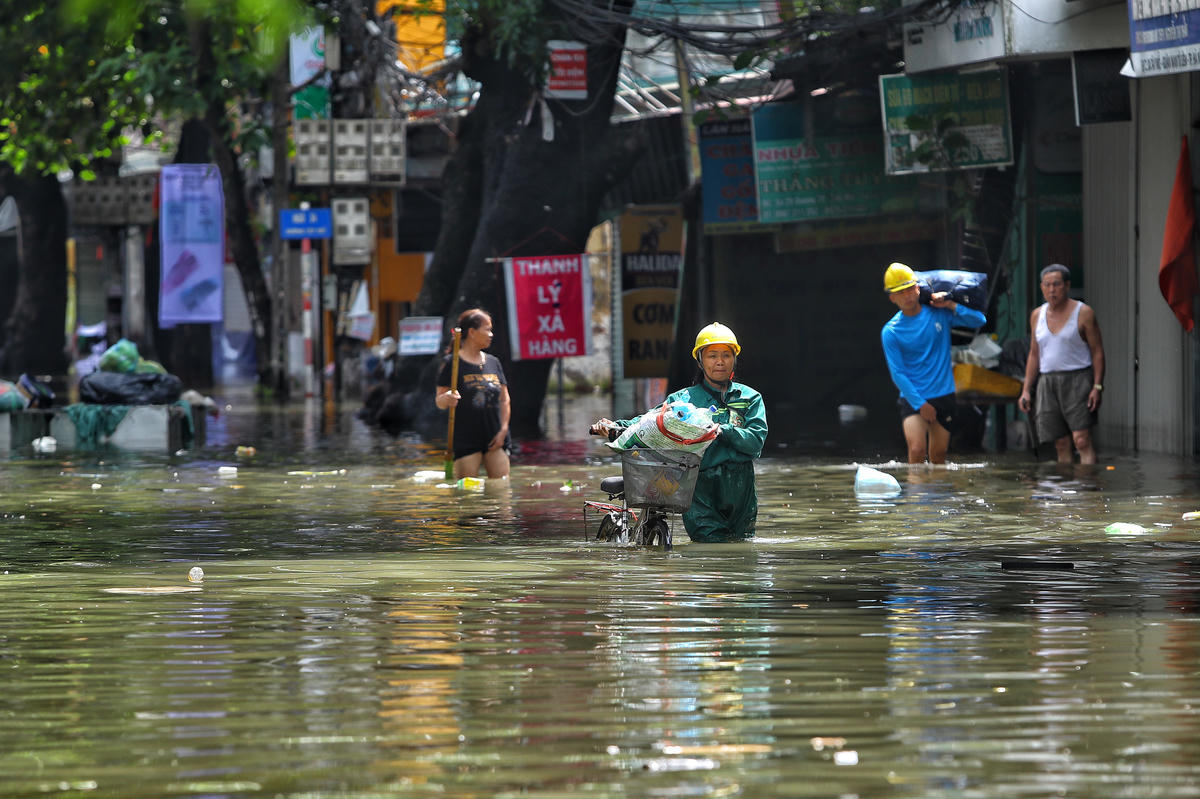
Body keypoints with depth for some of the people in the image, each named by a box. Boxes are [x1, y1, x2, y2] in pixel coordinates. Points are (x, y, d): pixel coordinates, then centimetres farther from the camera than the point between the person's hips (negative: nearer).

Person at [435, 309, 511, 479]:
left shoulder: (493, 362, 13)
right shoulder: (452, 363, -3)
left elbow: (504, 399, 15)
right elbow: (439, 401, -3)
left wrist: (503, 429, 3)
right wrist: (447, 399, -26)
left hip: (495, 439, 5)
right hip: (466, 441, -4)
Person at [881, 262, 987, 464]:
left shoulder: (939, 314, 2)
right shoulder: (890, 332, -6)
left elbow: (979, 320, 0)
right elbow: (897, 374, -7)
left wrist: (950, 305, -11)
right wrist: (920, 404, -14)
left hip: (944, 394, 3)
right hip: (912, 398, -3)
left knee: (938, 456, 8)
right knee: (917, 451, -20)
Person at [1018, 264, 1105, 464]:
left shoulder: (1083, 313, -2)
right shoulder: (1037, 315, 13)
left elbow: (1098, 351, -3)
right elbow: (1034, 355, 19)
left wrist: (1097, 386, -12)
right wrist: (1026, 390, 12)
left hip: (1077, 381, -5)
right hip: (1048, 383, 5)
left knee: (1082, 440, -15)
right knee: (1061, 444, 3)